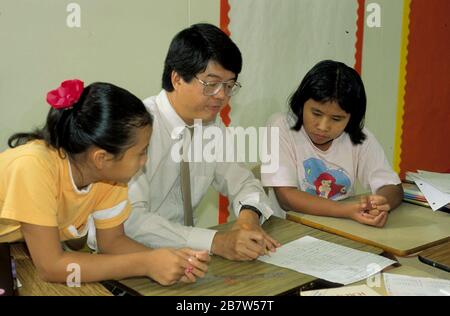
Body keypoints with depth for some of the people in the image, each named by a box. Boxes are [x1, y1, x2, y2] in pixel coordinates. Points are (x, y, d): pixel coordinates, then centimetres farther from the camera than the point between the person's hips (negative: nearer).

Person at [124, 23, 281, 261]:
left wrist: (249, 215, -12)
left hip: (184, 251, 6)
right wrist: (216, 241, -34)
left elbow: (243, 182, 11)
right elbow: (130, 220, -27)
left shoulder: (210, 126, 3)